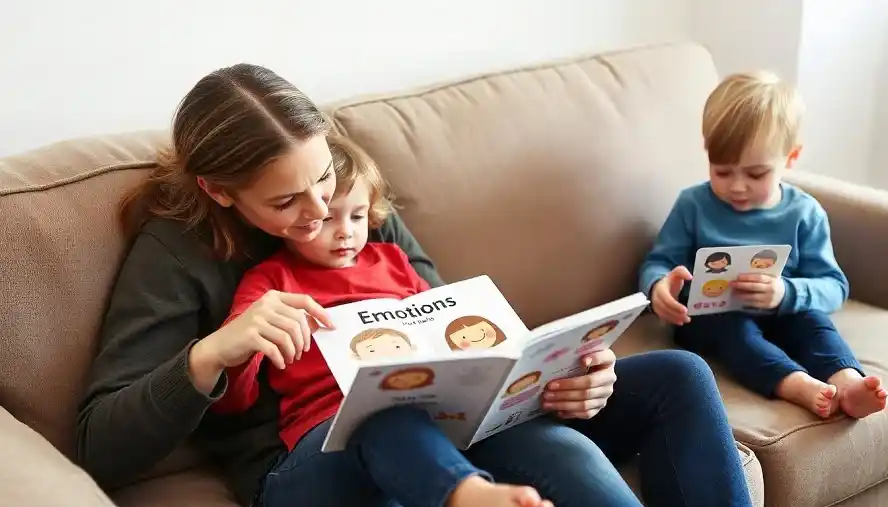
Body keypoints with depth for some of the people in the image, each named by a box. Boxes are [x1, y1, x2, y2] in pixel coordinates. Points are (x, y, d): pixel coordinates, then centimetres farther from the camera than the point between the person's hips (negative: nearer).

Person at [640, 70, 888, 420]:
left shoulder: (805, 214, -2)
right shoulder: (693, 205, -2)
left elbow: (834, 286, -7)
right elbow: (657, 263, -2)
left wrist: (788, 293, -29)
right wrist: (659, 286, -29)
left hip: (778, 317, 2)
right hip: (707, 317, -2)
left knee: (811, 319, -27)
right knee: (732, 326, -33)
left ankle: (846, 383, -51)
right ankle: (798, 386, -55)